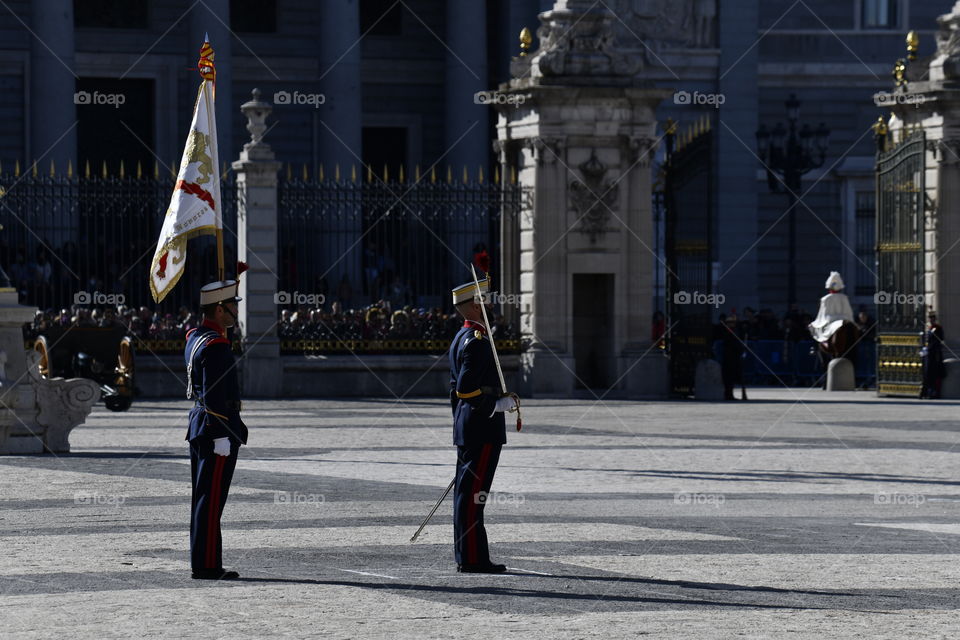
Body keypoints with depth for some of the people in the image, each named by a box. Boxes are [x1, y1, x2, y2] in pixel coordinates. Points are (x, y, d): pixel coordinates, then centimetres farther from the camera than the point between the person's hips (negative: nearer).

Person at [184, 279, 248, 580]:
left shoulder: (194, 337, 10)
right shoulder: (216, 345, -17)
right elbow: (215, 396, -21)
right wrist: (222, 436, -20)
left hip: (198, 425, 10)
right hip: (217, 428, -10)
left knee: (202, 498, 12)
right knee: (211, 499, -8)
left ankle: (201, 563, 17)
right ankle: (207, 565, -7)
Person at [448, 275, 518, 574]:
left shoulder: (462, 338, 17)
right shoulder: (477, 341, -15)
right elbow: (466, 389, -22)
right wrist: (501, 404, -15)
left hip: (466, 428, 10)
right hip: (483, 429, -10)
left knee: (466, 492, 11)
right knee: (473, 493, -9)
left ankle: (466, 557, 15)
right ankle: (472, 558, -8)